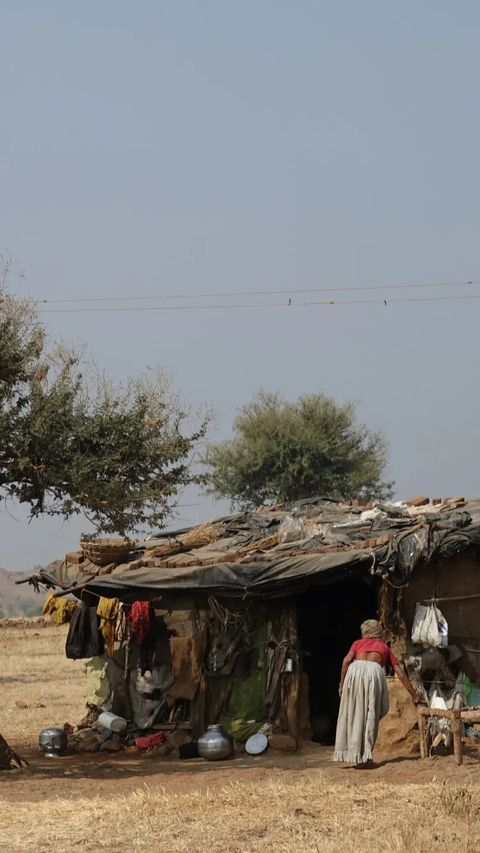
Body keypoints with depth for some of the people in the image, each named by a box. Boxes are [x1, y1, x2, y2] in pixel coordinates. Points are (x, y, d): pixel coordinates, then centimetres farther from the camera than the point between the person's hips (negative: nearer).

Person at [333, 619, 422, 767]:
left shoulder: (358, 643, 32)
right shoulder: (384, 647, 33)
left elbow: (347, 660, 9)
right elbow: (401, 675, 29)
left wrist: (342, 683, 11)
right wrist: (415, 697, 32)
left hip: (355, 669, 0)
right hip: (374, 671, 0)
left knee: (352, 713, 10)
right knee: (370, 715, 7)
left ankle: (353, 753, 7)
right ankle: (364, 755, -1)